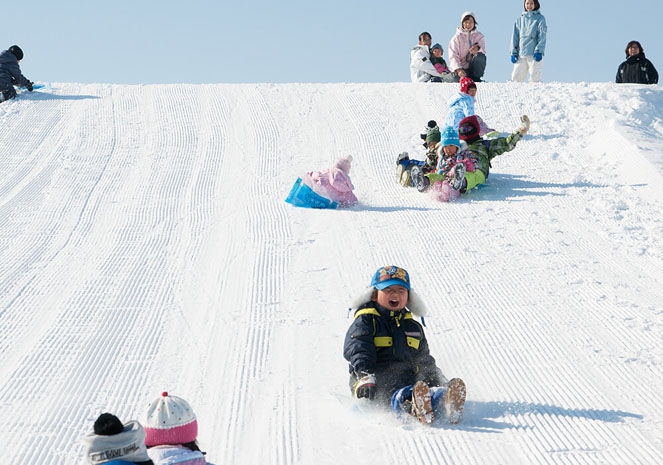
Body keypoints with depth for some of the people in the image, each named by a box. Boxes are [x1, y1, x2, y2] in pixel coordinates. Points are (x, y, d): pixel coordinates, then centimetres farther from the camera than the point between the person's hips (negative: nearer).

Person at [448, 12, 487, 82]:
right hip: (462, 68, -3)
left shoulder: (479, 36, 9)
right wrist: (458, 70, -29)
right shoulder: (456, 38, 2)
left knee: (480, 56, -28)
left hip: (475, 68, 3)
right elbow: (453, 56, -10)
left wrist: (477, 48, -36)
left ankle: (476, 79, -15)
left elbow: (483, 51, -9)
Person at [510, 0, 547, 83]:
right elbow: (515, 36, 14)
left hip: (534, 54, -4)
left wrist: (539, 51, -14)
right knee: (516, 78, -1)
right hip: (521, 54, 4)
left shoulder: (540, 18, 5)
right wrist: (513, 52, 4)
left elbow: (542, 36, -3)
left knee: (534, 78, -10)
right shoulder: (520, 19, 16)